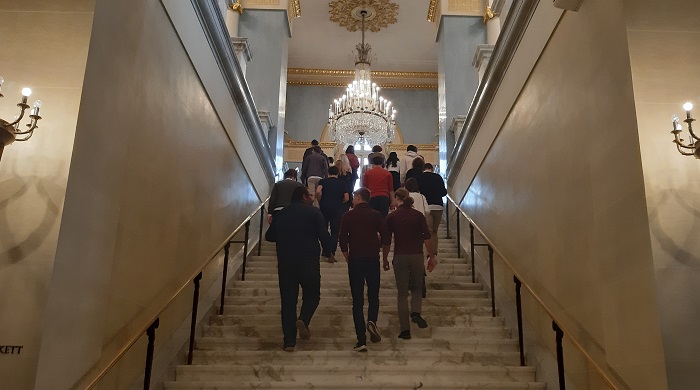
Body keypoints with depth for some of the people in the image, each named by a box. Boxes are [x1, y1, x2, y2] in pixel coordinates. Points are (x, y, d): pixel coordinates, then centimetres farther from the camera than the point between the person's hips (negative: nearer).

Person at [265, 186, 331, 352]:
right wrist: (327, 251, 11)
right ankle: (303, 319, -13)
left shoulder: (280, 214, 10)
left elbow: (269, 236, 16)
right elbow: (324, 236, -8)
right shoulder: (314, 212, -2)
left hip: (285, 262, 3)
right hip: (309, 261, -3)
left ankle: (289, 341, 5)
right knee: (312, 294, 15)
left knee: (288, 300, 8)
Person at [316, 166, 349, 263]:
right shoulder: (342, 183, 10)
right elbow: (346, 198, 2)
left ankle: (326, 253, 19)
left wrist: (320, 202, 4)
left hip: (324, 208, 0)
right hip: (337, 209, 0)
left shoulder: (323, 181, 7)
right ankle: (332, 252, -16)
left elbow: (318, 192, -12)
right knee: (335, 232, 4)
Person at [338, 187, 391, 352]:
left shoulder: (348, 216, 2)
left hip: (355, 260, 0)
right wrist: (385, 259, 13)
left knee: (357, 300, 4)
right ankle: (372, 321, -10)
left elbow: (343, 241, 1)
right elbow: (386, 240, 1)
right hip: (373, 260, 1)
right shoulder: (376, 215, 4)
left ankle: (361, 340, 1)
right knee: (373, 296, 17)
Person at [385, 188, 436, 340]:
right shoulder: (418, 215, 2)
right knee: (417, 288, 19)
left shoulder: (392, 217, 0)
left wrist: (385, 259, 12)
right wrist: (431, 257, 7)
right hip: (417, 255, 1)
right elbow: (427, 238, -1)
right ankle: (416, 312, -9)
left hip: (400, 257, -1)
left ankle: (405, 329, 4)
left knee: (402, 292, 7)